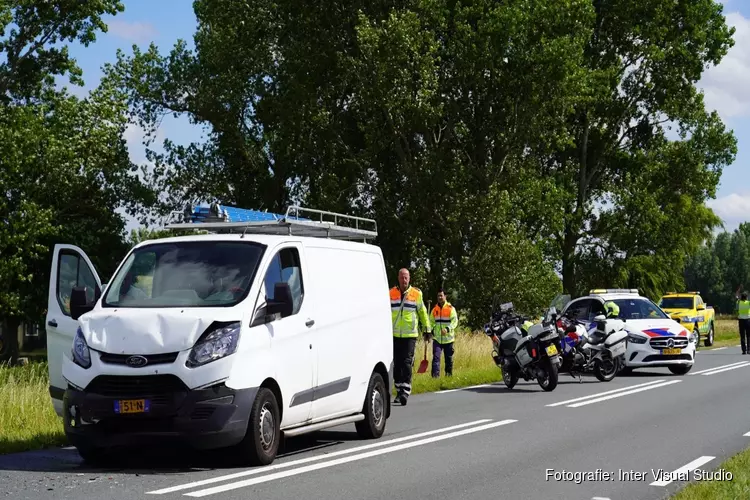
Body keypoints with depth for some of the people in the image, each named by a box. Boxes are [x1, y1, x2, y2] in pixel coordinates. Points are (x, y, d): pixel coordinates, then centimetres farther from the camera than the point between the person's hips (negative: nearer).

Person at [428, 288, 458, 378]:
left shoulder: (451, 308, -3)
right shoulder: (434, 309, 10)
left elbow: (455, 321, -11)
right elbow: (431, 322, 18)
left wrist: (448, 329, -27)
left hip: (448, 338, -2)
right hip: (437, 338, 2)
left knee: (449, 358, 8)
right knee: (436, 357, -11)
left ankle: (449, 374, 22)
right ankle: (435, 375, -15)